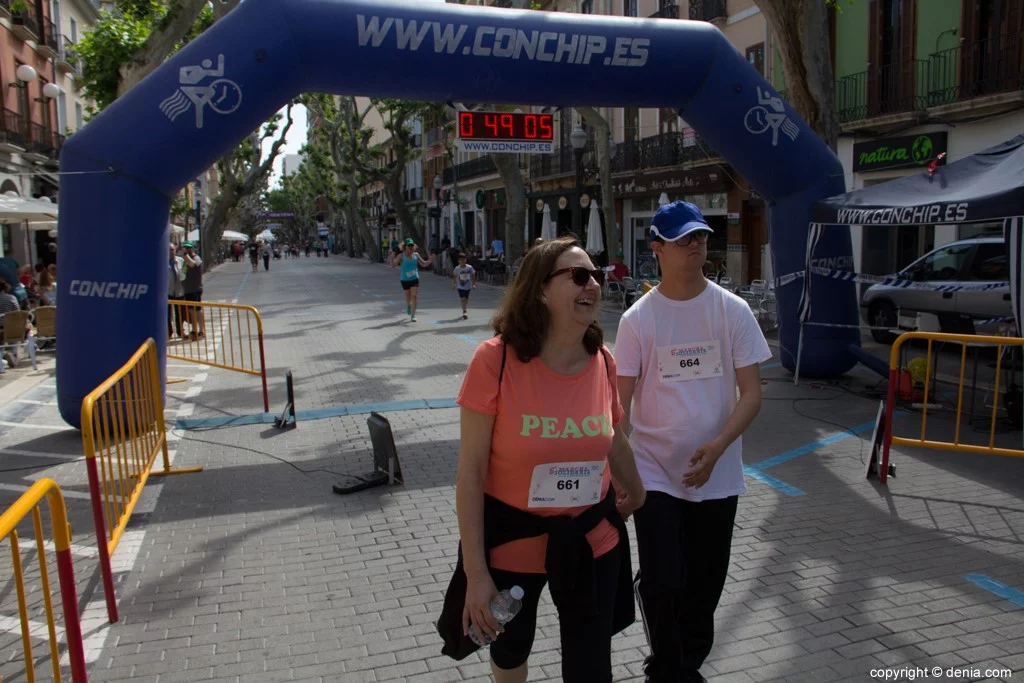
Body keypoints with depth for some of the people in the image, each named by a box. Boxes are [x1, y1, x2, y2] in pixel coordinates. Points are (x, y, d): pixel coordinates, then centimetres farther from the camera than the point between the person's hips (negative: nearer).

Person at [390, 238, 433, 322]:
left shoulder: (416, 255, 2)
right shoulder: (401, 256, -9)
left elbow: (424, 264, 12)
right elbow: (393, 265, -16)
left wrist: (430, 260, -6)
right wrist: (392, 258, -35)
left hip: (415, 279, 1)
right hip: (405, 280, -1)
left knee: (414, 296, -11)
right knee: (408, 298, 12)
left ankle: (413, 315, -8)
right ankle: (408, 305, 49)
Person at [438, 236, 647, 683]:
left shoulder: (602, 361, -9)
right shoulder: (495, 359, -22)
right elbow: (470, 473, -18)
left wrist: (635, 493, 26)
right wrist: (476, 572, -18)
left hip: (591, 540, 3)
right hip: (513, 540, -2)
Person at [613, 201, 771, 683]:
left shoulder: (732, 311, -4)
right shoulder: (638, 319, -5)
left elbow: (751, 393, -4)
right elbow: (620, 402, -3)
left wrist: (717, 447, -19)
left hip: (716, 476, 2)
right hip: (655, 473, -1)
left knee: (704, 588, 13)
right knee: (662, 581, -4)